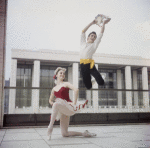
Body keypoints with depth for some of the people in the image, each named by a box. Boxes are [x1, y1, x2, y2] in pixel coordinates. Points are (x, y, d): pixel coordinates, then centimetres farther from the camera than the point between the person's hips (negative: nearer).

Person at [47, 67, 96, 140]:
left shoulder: (65, 84, 5)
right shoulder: (54, 89, 18)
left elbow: (76, 90, -14)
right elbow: (50, 100, 30)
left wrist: (74, 103, -21)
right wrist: (52, 103, 7)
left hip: (68, 106, -6)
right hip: (63, 111, 6)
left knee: (56, 104, -38)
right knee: (64, 134, 1)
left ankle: (50, 126, -33)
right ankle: (83, 133, 14)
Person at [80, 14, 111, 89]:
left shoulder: (94, 44, 7)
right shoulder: (83, 43, 15)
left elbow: (101, 33, 2)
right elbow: (83, 31, 12)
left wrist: (103, 23, 4)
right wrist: (92, 23, 12)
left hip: (90, 65, -2)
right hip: (83, 66, 2)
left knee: (101, 82, -16)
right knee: (88, 86, 6)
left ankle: (96, 79, 20)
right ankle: (92, 81, 42)